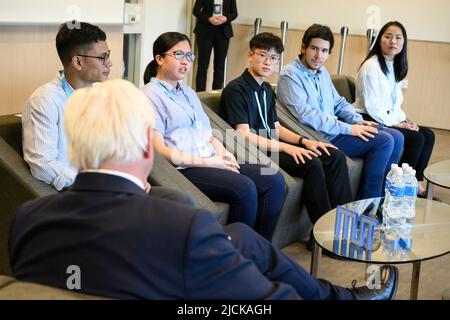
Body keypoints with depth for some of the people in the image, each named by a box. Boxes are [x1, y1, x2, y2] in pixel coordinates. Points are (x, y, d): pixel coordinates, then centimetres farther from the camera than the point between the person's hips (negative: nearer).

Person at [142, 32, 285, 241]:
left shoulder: (188, 93, 25)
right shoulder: (150, 96, -2)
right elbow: (159, 150, -11)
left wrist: (222, 152, 0)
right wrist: (204, 162, -15)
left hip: (212, 161, 8)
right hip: (184, 169, -8)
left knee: (274, 180, -11)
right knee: (244, 188, -29)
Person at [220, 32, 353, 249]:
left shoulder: (266, 89, 17)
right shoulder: (235, 89, -11)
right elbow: (244, 135, -19)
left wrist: (304, 141, 2)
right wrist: (287, 148, -23)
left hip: (272, 145, 9)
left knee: (335, 156, -2)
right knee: (312, 163, -27)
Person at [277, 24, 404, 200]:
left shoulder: (323, 72, 15)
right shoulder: (289, 75, -13)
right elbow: (305, 115, -23)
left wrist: (358, 121, 2)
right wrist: (348, 129, -22)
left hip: (335, 129, 9)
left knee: (396, 137, 2)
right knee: (384, 141, -18)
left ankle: (381, 195, 13)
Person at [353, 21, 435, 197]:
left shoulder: (395, 66, 13)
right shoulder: (371, 66, -15)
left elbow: (395, 101, 16)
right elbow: (371, 105, -20)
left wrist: (403, 120, -1)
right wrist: (396, 123, -16)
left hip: (387, 119, 9)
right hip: (370, 121, -9)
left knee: (428, 135, -5)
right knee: (416, 139, -19)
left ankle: (416, 182, 2)